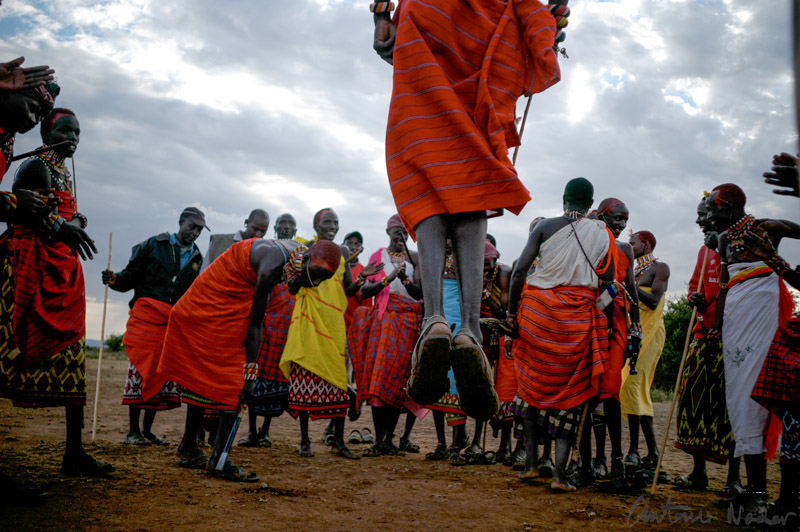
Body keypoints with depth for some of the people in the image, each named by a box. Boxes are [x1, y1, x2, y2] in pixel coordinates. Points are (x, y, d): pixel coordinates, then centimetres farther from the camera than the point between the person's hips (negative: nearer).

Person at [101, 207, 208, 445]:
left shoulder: (196, 258, 18)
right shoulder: (154, 245, 5)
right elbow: (131, 276, 1)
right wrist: (114, 279, -17)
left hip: (174, 322, 5)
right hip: (146, 316, -4)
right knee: (140, 368, -7)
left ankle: (147, 429, 12)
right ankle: (133, 430, 0)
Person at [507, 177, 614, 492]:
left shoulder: (545, 227, 3)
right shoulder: (602, 235, 7)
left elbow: (519, 270, -6)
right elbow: (608, 283, 5)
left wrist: (512, 311, 3)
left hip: (536, 308, 0)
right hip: (577, 317, 0)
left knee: (533, 387, 14)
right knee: (570, 394, 5)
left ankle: (530, 464, 16)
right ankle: (560, 474, -1)